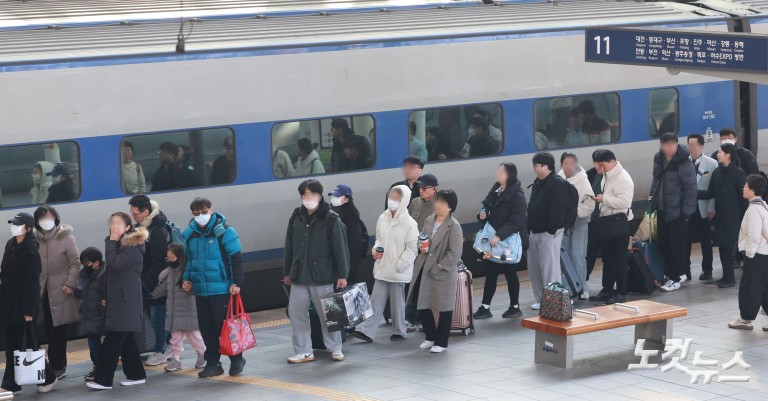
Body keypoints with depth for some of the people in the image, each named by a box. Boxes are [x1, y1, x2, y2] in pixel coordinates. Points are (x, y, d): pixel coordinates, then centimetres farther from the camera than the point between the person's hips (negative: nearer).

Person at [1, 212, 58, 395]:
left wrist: (28, 310, -19)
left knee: (28, 343, -1)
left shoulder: (30, 252, -16)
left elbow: (32, 283, -17)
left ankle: (49, 378, 14)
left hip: (23, 305, -8)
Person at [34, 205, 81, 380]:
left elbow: (75, 262, -6)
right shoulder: (38, 240, 8)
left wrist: (70, 283, -14)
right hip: (44, 290, 4)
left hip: (61, 290, -4)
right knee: (50, 331, 6)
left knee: (59, 331, -4)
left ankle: (57, 367, 0)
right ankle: (57, 366, 13)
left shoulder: (66, 237, -3)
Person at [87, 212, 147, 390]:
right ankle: (136, 374, 16)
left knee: (112, 341, -11)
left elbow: (113, 264, -25)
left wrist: (112, 242, -15)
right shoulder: (120, 245, 18)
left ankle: (103, 380, -11)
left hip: (126, 302, -10)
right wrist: (107, 296, 19)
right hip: (118, 300, 10)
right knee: (126, 340, 11)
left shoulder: (132, 248, -13)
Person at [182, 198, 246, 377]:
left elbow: (236, 259, -9)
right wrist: (186, 278, 8)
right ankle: (212, 363, 17)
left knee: (223, 326, -3)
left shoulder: (223, 231, -9)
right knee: (206, 328, 9)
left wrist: (236, 283, -13)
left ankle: (236, 360, 13)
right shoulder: (190, 234, 7)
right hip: (200, 290, 6)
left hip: (221, 289, -6)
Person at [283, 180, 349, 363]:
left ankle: (335, 349, 17)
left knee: (327, 314, 3)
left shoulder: (331, 218, -6)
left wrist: (342, 275, -11)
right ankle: (303, 351, 12)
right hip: (299, 275, 5)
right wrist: (287, 272, 13)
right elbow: (289, 246, 12)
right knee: (296, 313, 4)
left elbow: (340, 248, -8)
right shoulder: (296, 217, 7)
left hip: (322, 276, -5)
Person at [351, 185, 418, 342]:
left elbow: (411, 249, -10)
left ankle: (399, 331, 21)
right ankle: (367, 331, 3)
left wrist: (400, 265, -14)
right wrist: (376, 250, -1)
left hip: (398, 271, -5)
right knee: (376, 301, 4)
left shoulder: (409, 223, -11)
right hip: (382, 268, 5)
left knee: (397, 302, 7)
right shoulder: (383, 218, 5)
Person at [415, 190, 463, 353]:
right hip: (427, 270, 6)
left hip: (444, 273, -6)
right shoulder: (429, 221, 6)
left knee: (444, 308, 6)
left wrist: (438, 268, -17)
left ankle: (441, 342, 18)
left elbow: (454, 253, -16)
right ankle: (430, 337, 28)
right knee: (422, 306, 9)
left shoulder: (454, 226, -14)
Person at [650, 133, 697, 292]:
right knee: (663, 245, 12)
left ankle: (675, 278, 11)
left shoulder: (684, 163, -16)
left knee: (676, 246, 0)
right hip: (662, 210, 7)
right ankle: (680, 272, 28)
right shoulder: (659, 159, 5)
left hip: (677, 212, -7)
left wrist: (686, 210, -17)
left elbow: (691, 189, -16)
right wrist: (652, 197, 11)